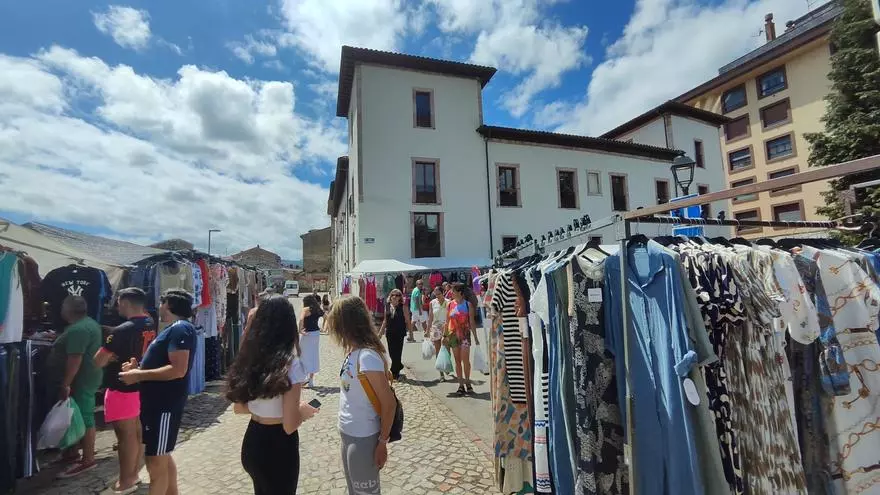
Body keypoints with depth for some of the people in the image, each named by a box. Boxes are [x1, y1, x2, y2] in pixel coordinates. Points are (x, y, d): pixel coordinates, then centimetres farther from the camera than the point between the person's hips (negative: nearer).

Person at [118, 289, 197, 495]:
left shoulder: (180, 329, -19)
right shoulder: (173, 329, 14)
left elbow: (178, 370, -27)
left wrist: (139, 375, -20)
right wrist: (138, 368, 6)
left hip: (164, 405, -11)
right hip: (158, 402, 11)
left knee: (155, 462, -2)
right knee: (162, 456, 20)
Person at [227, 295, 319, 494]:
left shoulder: (249, 357, -3)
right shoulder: (291, 363, -24)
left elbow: (238, 407, 9)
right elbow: (290, 425, -22)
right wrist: (305, 411, -4)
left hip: (251, 443, 6)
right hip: (279, 448, -6)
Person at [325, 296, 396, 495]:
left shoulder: (367, 357, -27)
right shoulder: (354, 351, -2)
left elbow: (389, 404, -23)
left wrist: (382, 442, -15)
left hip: (362, 439, -8)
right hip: (348, 434, 8)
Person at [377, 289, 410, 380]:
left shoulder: (403, 307, -5)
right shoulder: (387, 306, 7)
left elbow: (407, 321, -3)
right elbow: (385, 320, 15)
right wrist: (380, 332, 14)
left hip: (399, 333, -4)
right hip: (389, 333, 4)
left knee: (397, 353, -1)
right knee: (391, 353, 9)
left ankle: (394, 373, 12)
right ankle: (399, 366, 34)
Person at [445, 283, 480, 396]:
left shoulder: (468, 304, -2)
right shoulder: (450, 304, 5)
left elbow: (472, 322, 0)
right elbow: (447, 321, 9)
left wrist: (475, 337, 0)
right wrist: (445, 336, 6)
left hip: (465, 334, -3)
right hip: (453, 334, 3)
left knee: (465, 359, -7)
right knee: (457, 360, 7)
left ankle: (467, 382, 10)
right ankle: (461, 385, 16)